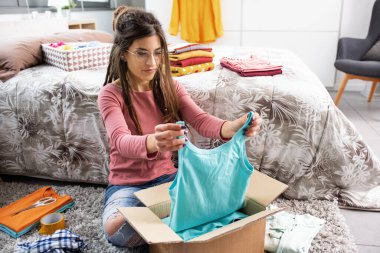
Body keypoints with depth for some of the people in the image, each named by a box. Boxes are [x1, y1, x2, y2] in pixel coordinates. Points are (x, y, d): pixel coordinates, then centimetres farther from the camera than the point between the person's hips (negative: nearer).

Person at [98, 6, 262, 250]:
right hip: (127, 184, -2)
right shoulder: (111, 94, -14)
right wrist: (153, 142, -57)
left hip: (167, 177, 2)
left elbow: (200, 120, -17)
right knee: (117, 228, -34)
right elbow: (121, 142, -31)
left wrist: (233, 127, -41)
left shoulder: (170, 86, -1)